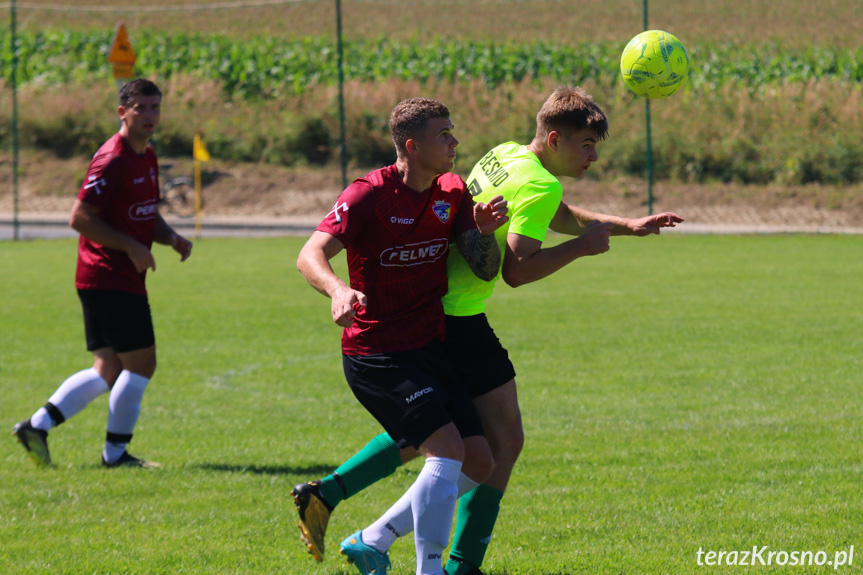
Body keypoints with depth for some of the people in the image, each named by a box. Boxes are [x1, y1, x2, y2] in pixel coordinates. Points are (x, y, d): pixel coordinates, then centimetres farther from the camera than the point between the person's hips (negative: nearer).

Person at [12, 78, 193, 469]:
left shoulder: (147, 157, 16)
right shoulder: (112, 159, -15)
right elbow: (80, 218, -18)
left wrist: (171, 238, 7)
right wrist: (131, 246, -18)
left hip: (125, 279, 10)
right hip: (111, 279, -10)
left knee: (109, 371, 8)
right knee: (141, 361, -6)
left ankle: (36, 426, 9)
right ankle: (116, 453, 3)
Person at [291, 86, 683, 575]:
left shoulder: (505, 156, 13)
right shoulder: (540, 186, -17)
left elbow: (561, 216, 30)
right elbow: (516, 270, -25)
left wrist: (628, 226, 22)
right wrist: (581, 247, -15)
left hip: (427, 310, 10)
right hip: (458, 319, -10)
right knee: (505, 440, -3)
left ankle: (325, 494, 20)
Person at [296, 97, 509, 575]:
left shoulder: (452, 194, 7)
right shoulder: (369, 195, -13)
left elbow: (485, 271, 5)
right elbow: (310, 255, -24)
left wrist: (485, 231, -16)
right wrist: (337, 289, -45)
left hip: (428, 349, 8)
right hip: (376, 353, -8)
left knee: (479, 463, 3)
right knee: (449, 450, -22)